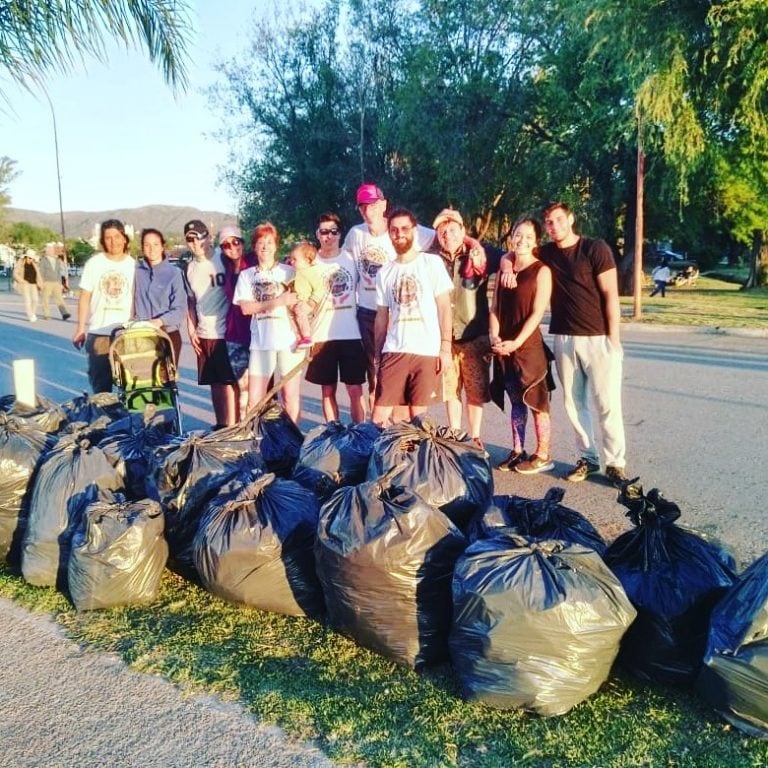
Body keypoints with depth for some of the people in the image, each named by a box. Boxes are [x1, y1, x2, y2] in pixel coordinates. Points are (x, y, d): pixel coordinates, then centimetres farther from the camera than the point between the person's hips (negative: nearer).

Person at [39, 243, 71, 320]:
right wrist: (42, 283, -14)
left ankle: (64, 314, -17)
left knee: (59, 299, -6)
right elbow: (41, 272, -7)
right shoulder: (43, 260, -2)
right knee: (46, 300, 3)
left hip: (56, 283, 3)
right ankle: (46, 315, 10)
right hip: (47, 283, -3)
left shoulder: (58, 260, 11)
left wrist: (60, 283, 11)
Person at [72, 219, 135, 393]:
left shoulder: (133, 265, 2)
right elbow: (85, 298, 3)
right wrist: (80, 329, -1)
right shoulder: (94, 263, 1)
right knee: (100, 384, 8)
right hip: (98, 333, 0)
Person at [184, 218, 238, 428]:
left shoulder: (224, 259, -6)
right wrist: (191, 330, 9)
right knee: (214, 383, 13)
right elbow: (191, 301, 18)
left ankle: (231, 427, 3)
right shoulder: (190, 268, 12)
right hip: (203, 335, 6)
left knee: (228, 382, -2)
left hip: (226, 332, -6)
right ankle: (220, 425, 24)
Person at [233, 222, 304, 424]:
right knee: (254, 399, 1)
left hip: (289, 340, -1)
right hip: (261, 342, 1)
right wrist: (277, 302, -13)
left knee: (291, 396, 3)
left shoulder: (289, 272, 8)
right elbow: (246, 307, -1)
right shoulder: (246, 275, 12)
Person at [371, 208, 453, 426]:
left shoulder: (432, 263, 2)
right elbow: (382, 316, 15)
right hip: (394, 351, 3)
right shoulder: (385, 272, 13)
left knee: (417, 416, 3)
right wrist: (378, 354, 11)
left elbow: (444, 307, -1)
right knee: (379, 416, -2)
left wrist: (445, 347, -7)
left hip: (427, 351, -3)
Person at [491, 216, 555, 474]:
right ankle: (517, 451, 22)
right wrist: (495, 337, -4)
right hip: (504, 347, 6)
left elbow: (537, 313, -11)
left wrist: (516, 342, -16)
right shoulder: (504, 267, 12)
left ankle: (543, 456, 10)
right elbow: (495, 307, 10)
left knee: (537, 402, 1)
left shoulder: (541, 271, -5)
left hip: (529, 345, -5)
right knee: (516, 401, 13)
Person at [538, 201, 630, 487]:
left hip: (598, 338, -5)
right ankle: (588, 458, 19)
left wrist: (613, 338, -11)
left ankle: (615, 463, 7)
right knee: (574, 403, 8)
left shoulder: (596, 249, -5)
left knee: (607, 404, -3)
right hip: (563, 339, 5)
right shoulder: (546, 253, 8)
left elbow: (610, 295, -8)